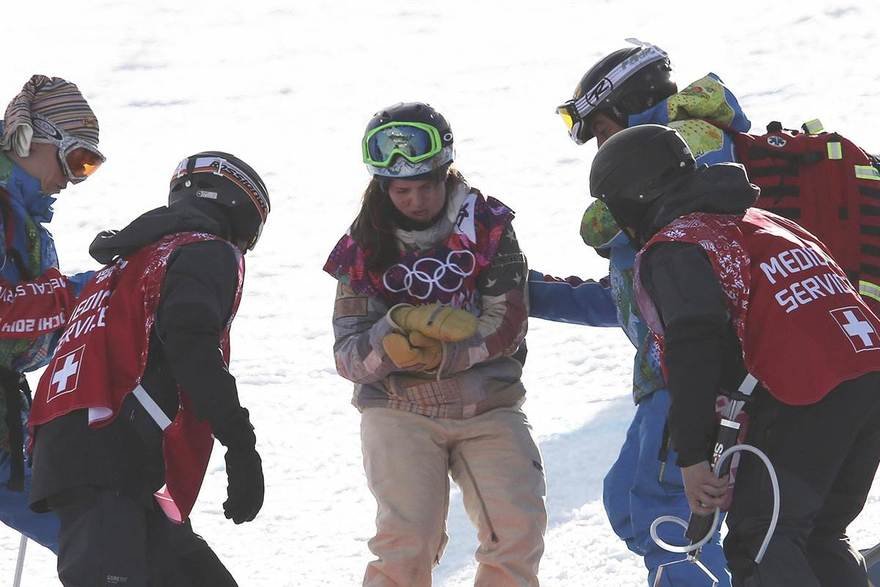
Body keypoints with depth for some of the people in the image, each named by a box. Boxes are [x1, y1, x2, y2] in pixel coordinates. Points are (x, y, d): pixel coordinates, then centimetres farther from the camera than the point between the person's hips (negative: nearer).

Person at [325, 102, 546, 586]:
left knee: (519, 528, -12)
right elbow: (349, 356, -5)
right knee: (408, 541, -18)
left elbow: (506, 325, -8)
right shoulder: (365, 246, -1)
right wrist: (399, 329, -25)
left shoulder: (487, 226, -3)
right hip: (400, 410, -1)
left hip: (488, 407, 1)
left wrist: (436, 355, -20)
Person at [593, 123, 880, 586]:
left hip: (807, 399, -8)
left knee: (758, 544, -5)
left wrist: (691, 456, -12)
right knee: (818, 537, 19)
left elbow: (695, 348, -14)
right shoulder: (763, 221, 28)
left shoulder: (671, 248, 1)